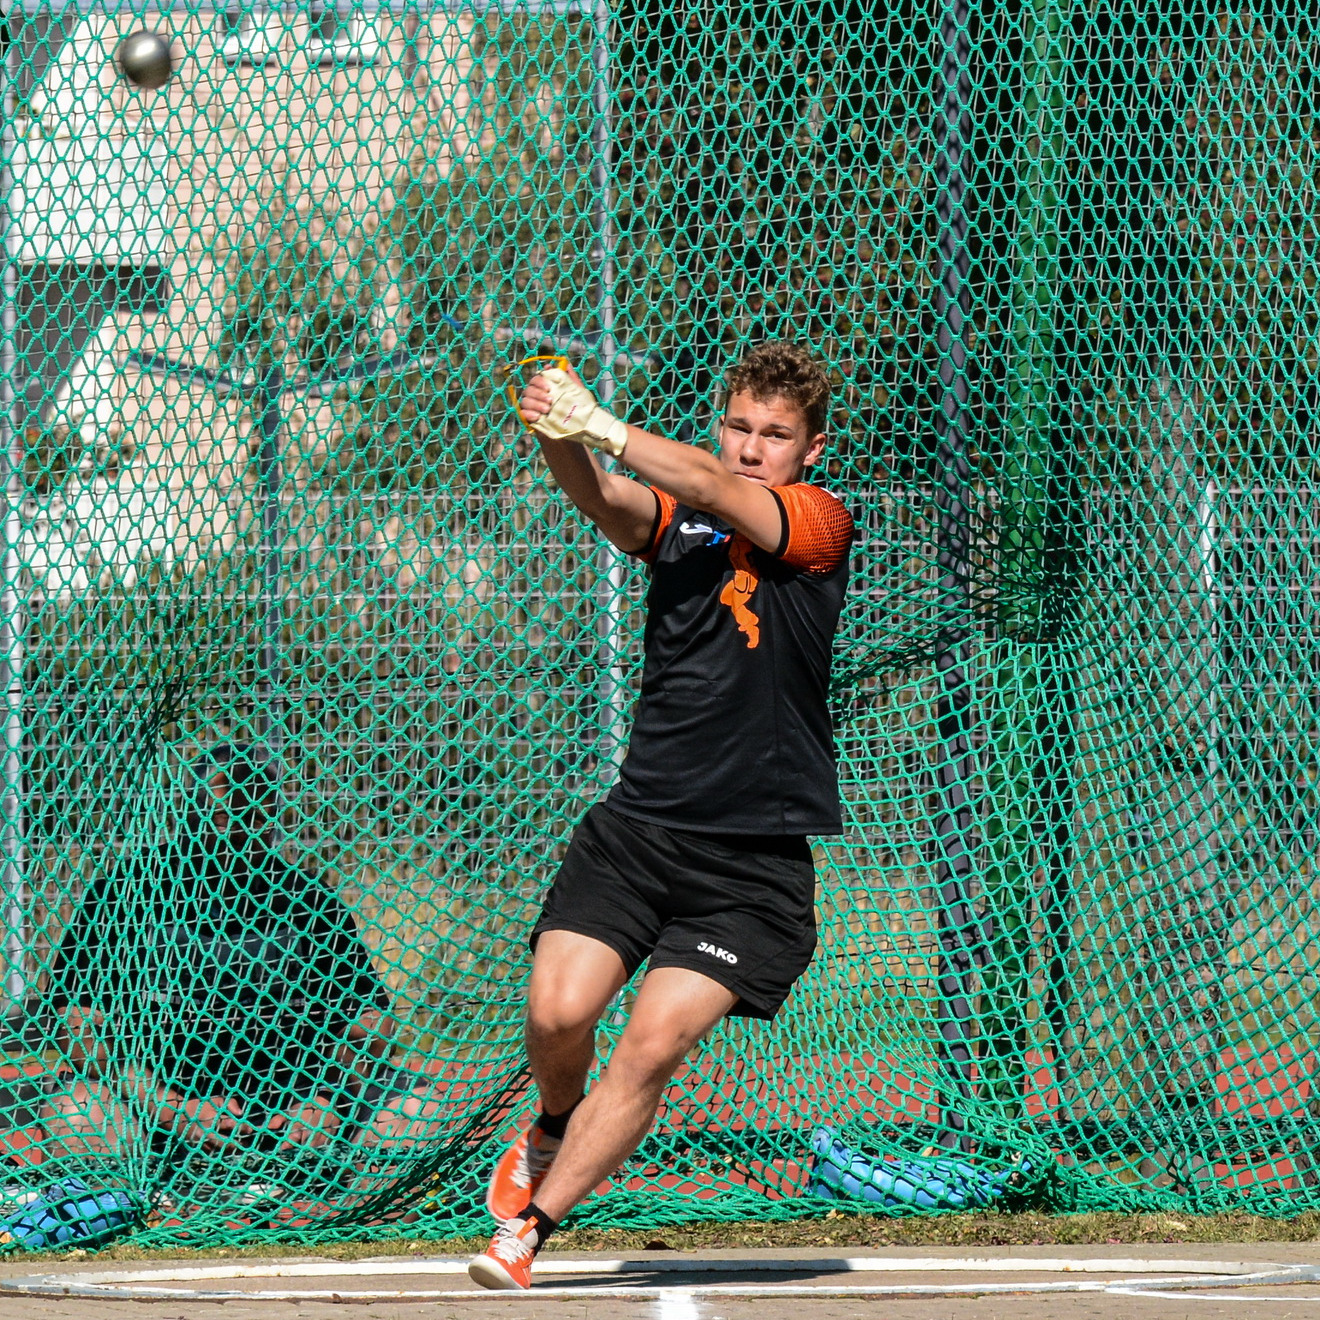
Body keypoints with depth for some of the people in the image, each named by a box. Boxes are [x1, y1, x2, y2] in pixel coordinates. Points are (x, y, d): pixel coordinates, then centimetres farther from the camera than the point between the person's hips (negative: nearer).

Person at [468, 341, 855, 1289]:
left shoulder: (821, 525, -2)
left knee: (654, 1045, -12)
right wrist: (560, 439, -36)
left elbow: (717, 491, -20)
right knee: (559, 1010, -12)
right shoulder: (675, 518, 8)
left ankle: (530, 1227, 0)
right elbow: (604, 498, -13)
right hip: (637, 826, 3)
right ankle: (554, 1132, 22)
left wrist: (604, 428, -33)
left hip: (755, 862, -3)